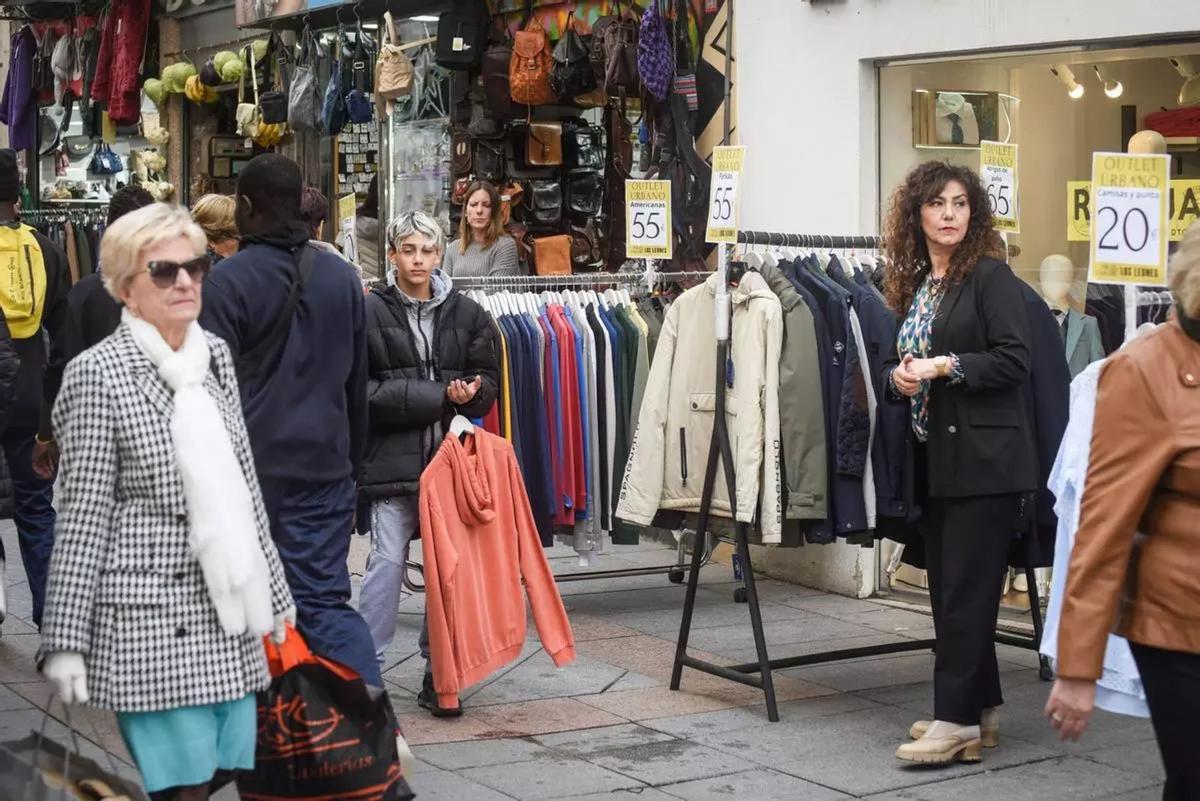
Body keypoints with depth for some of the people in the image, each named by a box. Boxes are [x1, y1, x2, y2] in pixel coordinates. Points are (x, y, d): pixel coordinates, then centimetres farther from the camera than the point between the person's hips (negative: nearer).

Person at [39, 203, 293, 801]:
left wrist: (274, 592, 18)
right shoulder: (98, 374, -8)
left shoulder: (215, 356, 11)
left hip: (228, 616, 6)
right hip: (151, 618, -6)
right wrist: (65, 643, -10)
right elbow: (84, 514, -9)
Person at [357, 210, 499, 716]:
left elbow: (490, 379, 14)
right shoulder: (371, 312, -2)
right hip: (392, 454, -3)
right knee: (387, 559, -7)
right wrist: (440, 397, -11)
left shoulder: (467, 313, 9)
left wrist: (470, 394, -9)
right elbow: (362, 389, -8)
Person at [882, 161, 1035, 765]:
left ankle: (956, 720, -3)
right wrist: (898, 377, -2)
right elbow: (895, 363, 19)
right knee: (947, 588, 11)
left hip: (983, 458, -8)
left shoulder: (990, 276, -7)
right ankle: (979, 708, 21)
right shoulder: (912, 284, 14)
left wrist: (945, 367, -18)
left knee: (965, 590, -7)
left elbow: (1013, 359, -14)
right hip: (934, 459, 8)